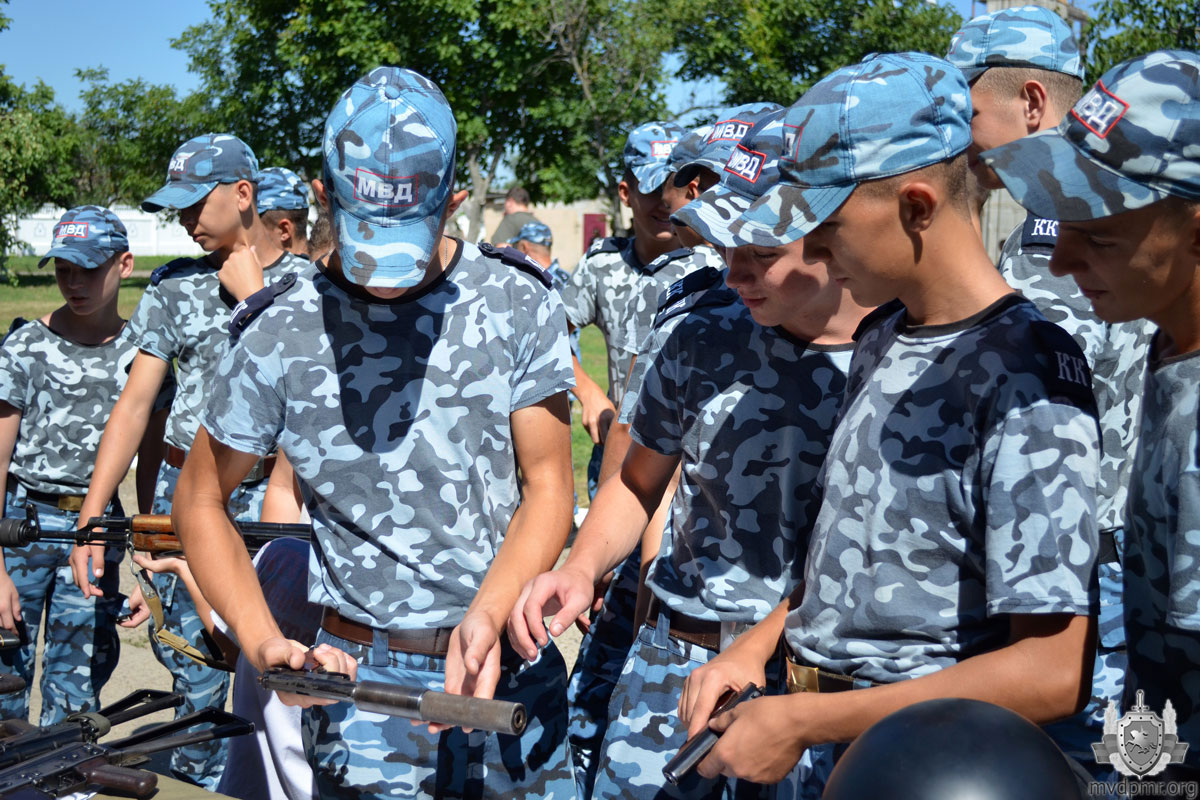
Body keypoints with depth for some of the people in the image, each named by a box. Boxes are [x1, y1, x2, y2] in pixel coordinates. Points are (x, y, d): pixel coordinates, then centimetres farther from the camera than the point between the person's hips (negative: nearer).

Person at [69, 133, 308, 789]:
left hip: (271, 495, -3)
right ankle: (196, 783, 26)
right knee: (191, 670, 8)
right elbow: (135, 403, 4)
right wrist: (90, 519, -1)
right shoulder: (175, 285, 8)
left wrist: (252, 296, -10)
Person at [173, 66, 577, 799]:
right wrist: (266, 644, -9)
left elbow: (548, 485, -3)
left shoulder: (520, 304, -4)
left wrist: (487, 616, -19)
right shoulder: (283, 337, -6)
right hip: (363, 680, -1)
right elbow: (201, 500, 4)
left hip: (515, 664, 2)